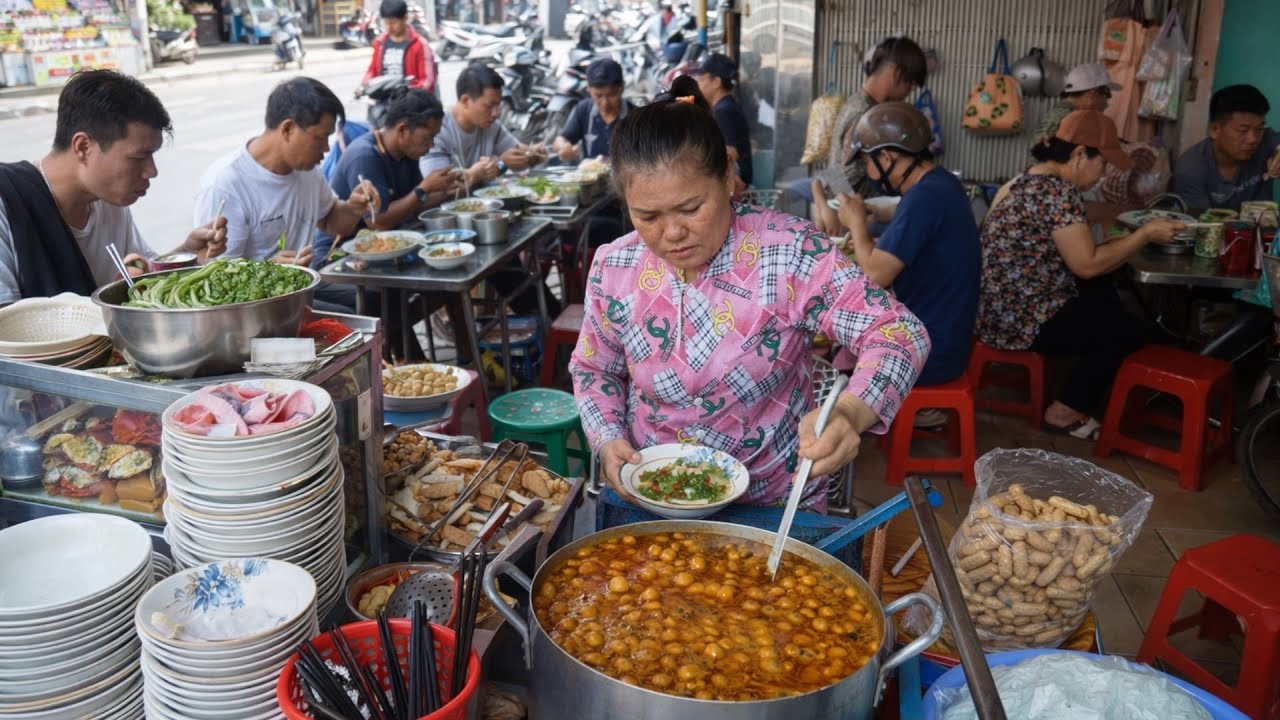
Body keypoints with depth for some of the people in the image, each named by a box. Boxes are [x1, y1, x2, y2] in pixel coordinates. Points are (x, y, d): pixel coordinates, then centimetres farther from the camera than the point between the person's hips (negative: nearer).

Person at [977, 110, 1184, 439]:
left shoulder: (1027, 181, 11)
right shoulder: (1058, 191, -19)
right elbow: (1087, 265, -17)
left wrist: (1128, 240, 13)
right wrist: (1145, 234, -7)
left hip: (1003, 308, 10)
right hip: (1022, 319, -10)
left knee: (1106, 298, 25)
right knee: (1130, 330, 6)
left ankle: (1074, 402, 26)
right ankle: (1066, 411, 11)